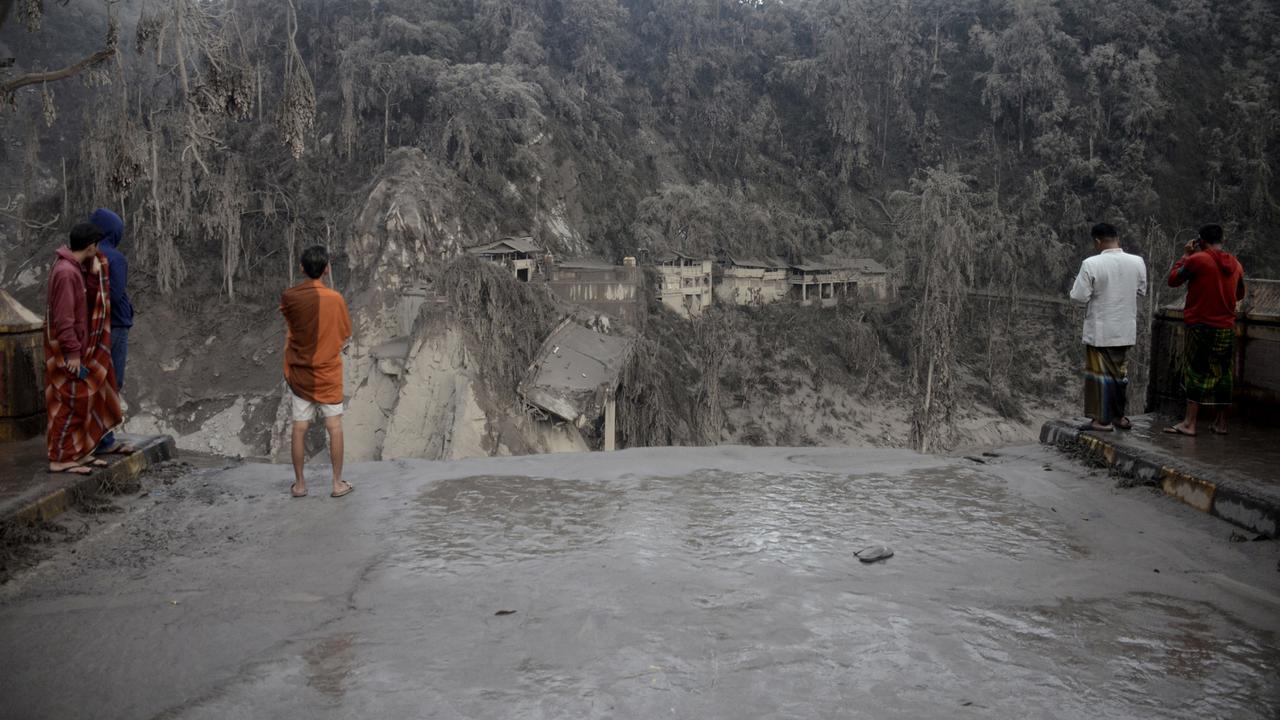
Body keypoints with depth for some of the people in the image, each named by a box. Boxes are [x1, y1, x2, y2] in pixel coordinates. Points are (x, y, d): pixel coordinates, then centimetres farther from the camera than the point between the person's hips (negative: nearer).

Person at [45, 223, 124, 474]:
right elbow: (63, 317, -23)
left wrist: (96, 271, -2)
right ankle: (60, 459, 4)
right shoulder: (66, 272, -21)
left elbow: (89, 298, 11)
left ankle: (78, 452, 24)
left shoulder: (75, 266, 8)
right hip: (66, 351, -10)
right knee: (71, 404, -3)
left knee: (85, 400, 15)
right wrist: (72, 353, -21)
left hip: (80, 347, 10)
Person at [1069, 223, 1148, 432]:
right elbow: (1141, 291, 10)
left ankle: (1103, 420, 8)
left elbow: (1079, 296, -16)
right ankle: (1121, 416, 27)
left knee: (1100, 373, 5)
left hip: (1099, 331, -5)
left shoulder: (1091, 264, -18)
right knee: (1121, 372, 18)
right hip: (1126, 330, 5)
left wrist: (1087, 287, 5)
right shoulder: (1137, 262, -3)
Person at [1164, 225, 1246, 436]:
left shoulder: (1197, 259, -11)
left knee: (1196, 372, -4)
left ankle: (1190, 423, -6)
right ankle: (1221, 422, 18)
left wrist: (1185, 255, 7)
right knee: (1222, 373, 11)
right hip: (1226, 327, 5)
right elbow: (1240, 295, 20)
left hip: (1200, 325, -5)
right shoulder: (1236, 264, 8)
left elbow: (1173, 280, -1)